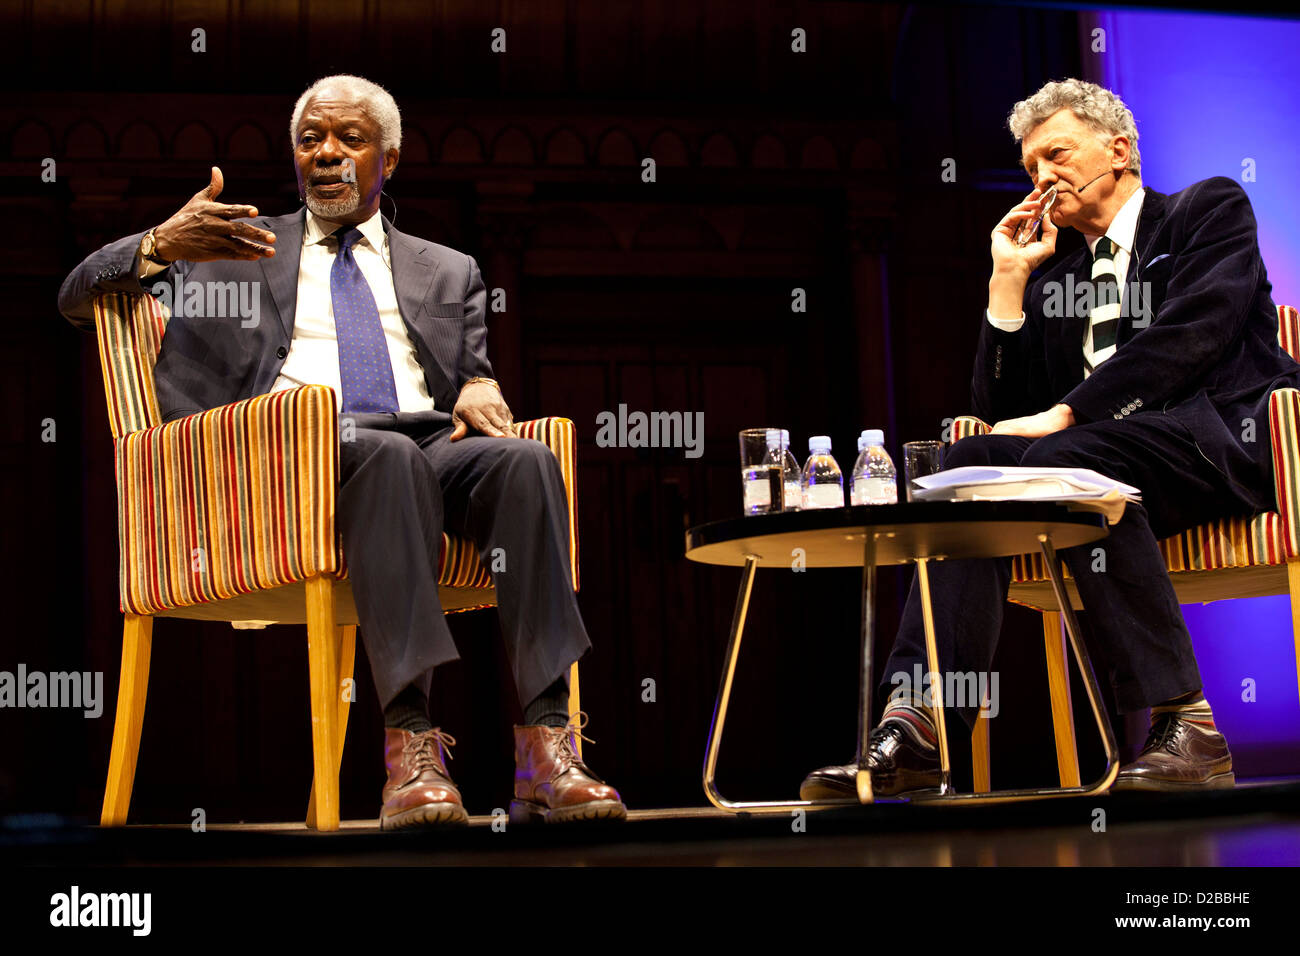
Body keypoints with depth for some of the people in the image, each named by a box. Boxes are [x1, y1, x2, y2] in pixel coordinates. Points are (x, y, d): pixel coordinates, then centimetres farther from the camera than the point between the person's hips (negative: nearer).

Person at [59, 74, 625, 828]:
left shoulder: (447, 271, 30)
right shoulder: (240, 248, 24)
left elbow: (475, 370, 24)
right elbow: (79, 299, 19)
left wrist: (480, 387, -3)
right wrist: (162, 245, -3)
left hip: (430, 445, 3)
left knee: (524, 459, -32)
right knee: (389, 455, -38)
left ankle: (546, 750, -40)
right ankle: (411, 745, -45)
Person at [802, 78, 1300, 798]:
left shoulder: (1210, 210, 11)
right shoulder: (1053, 282, 27)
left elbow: (1190, 334, -9)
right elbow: (1001, 411, 16)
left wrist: (1064, 415, -15)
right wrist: (1009, 281, 11)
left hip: (1224, 437, -5)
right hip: (1103, 453, 5)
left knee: (1063, 458, -34)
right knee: (972, 459, -22)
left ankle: (1185, 727, -32)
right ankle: (918, 726, -34)